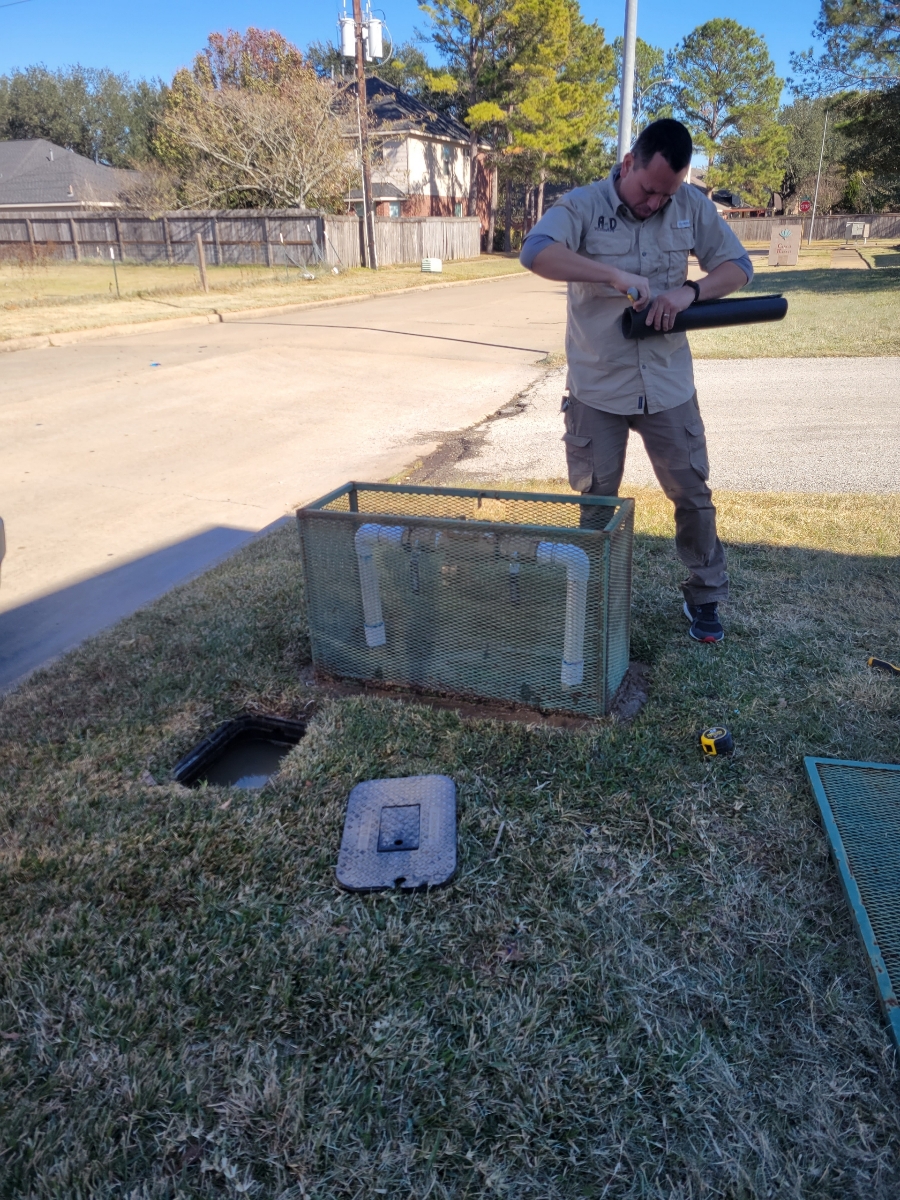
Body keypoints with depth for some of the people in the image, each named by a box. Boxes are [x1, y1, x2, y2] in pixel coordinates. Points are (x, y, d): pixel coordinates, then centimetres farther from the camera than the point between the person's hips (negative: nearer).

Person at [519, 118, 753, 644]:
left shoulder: (693, 206, 1)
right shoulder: (584, 205, -9)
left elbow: (739, 266, 5)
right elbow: (535, 253, -27)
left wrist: (690, 290, -15)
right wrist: (615, 274, -34)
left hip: (669, 384, 3)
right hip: (597, 387, -2)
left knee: (693, 494, 10)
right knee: (596, 504, 9)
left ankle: (705, 598, 28)